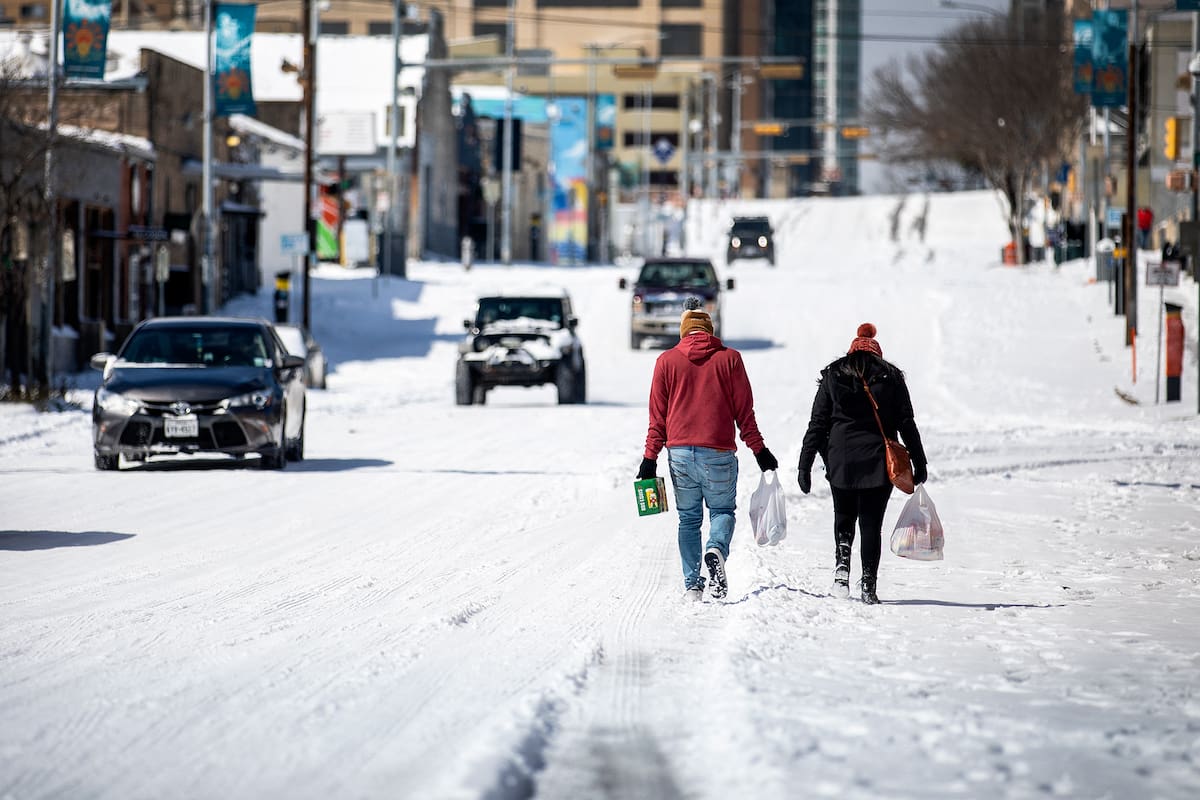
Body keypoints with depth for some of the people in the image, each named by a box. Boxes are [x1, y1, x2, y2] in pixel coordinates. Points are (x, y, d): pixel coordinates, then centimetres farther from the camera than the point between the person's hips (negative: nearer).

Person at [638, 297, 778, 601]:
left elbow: (658, 414, 5)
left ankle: (692, 584, 5)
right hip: (718, 454, -1)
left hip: (680, 453, 1)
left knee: (688, 519, 12)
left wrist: (650, 457, 8)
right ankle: (716, 550, -19)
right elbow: (744, 410, 3)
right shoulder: (729, 358, 2)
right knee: (722, 510, 12)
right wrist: (758, 450, 11)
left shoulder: (667, 361, 5)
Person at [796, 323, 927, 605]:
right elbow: (906, 424, 2)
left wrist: (805, 465, 4)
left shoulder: (832, 377, 6)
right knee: (871, 524, 6)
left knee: (844, 518, 20)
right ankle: (869, 585, -1)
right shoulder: (892, 378, 5)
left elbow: (817, 424, 2)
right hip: (879, 462, 0)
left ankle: (842, 561, -5)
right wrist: (919, 462, 7)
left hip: (841, 461, 0)